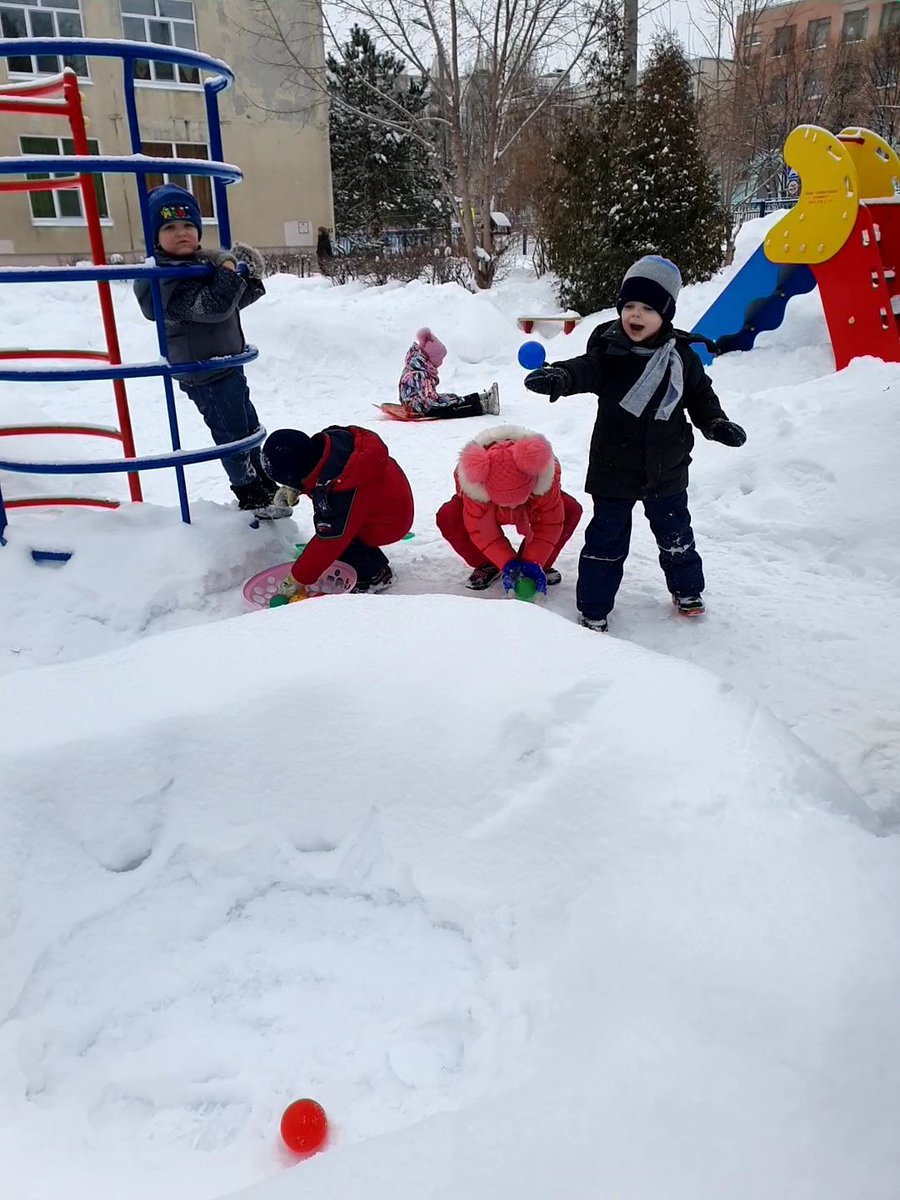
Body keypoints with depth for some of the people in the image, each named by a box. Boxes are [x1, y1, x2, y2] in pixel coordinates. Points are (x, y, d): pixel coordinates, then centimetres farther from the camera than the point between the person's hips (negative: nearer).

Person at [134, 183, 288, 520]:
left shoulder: (201, 262, 9)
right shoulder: (167, 279, -20)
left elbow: (236, 300, 18)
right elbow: (214, 306, -30)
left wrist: (251, 278, 0)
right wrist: (229, 271, -23)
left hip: (228, 364, 10)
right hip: (205, 374, -10)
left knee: (249, 426, 20)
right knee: (232, 434, 1)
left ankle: (264, 483, 35)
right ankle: (252, 497, 14)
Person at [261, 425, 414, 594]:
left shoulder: (335, 494, -36)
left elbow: (328, 544, -28)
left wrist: (295, 580, -17)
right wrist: (293, 489, -4)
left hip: (388, 525, -9)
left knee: (333, 537, -17)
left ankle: (376, 574, 1)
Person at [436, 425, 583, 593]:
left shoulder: (546, 475, -39)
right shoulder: (473, 486, -41)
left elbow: (549, 524, -30)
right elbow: (481, 529, -30)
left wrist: (534, 563, -36)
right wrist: (507, 563, -37)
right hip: (487, 512, -1)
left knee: (571, 510, -30)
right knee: (447, 517, -31)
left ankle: (541, 565, -7)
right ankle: (487, 565, -8)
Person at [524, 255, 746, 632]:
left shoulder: (681, 356, -2)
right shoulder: (609, 349, -11)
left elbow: (700, 395, 12)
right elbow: (585, 369, -30)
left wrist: (717, 424, -3)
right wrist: (559, 377, -51)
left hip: (667, 470, 3)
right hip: (614, 470, -3)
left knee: (675, 535, 19)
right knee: (607, 540, 4)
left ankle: (687, 590, 42)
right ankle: (593, 609, 17)